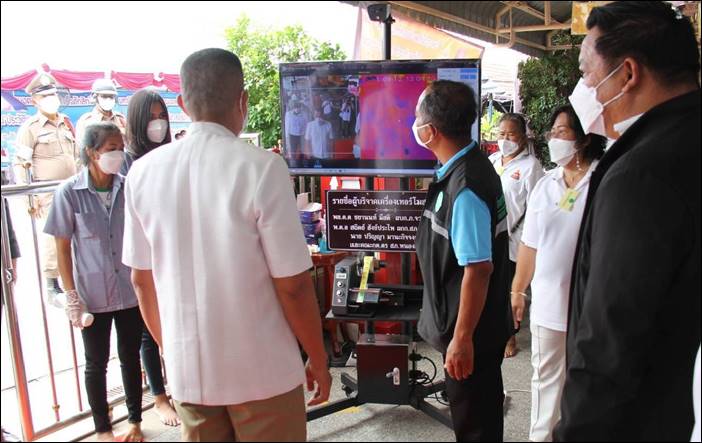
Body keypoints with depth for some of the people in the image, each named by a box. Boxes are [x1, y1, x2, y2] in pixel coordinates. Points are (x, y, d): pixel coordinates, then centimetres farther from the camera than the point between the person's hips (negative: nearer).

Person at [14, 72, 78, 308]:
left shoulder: (66, 122, 13)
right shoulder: (29, 128, -4)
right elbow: (22, 164, -6)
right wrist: (28, 197, -13)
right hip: (48, 195, -5)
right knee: (53, 239, -4)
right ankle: (52, 288, 8)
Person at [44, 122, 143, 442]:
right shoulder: (70, 192, -9)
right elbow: (62, 248, -3)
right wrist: (71, 296, -5)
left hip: (131, 291, 2)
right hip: (92, 295, -2)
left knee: (130, 357, 14)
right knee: (96, 363, 13)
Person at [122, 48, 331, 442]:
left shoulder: (143, 172, -4)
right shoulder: (262, 167, -17)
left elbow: (141, 279, 4)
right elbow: (292, 285, -16)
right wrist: (319, 359, -1)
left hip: (187, 370, 4)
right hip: (261, 370, -4)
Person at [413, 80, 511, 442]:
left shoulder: (465, 188, -28)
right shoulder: (470, 166, 2)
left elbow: (478, 269, -28)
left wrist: (462, 338, -22)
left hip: (471, 331, -9)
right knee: (482, 412, 26)